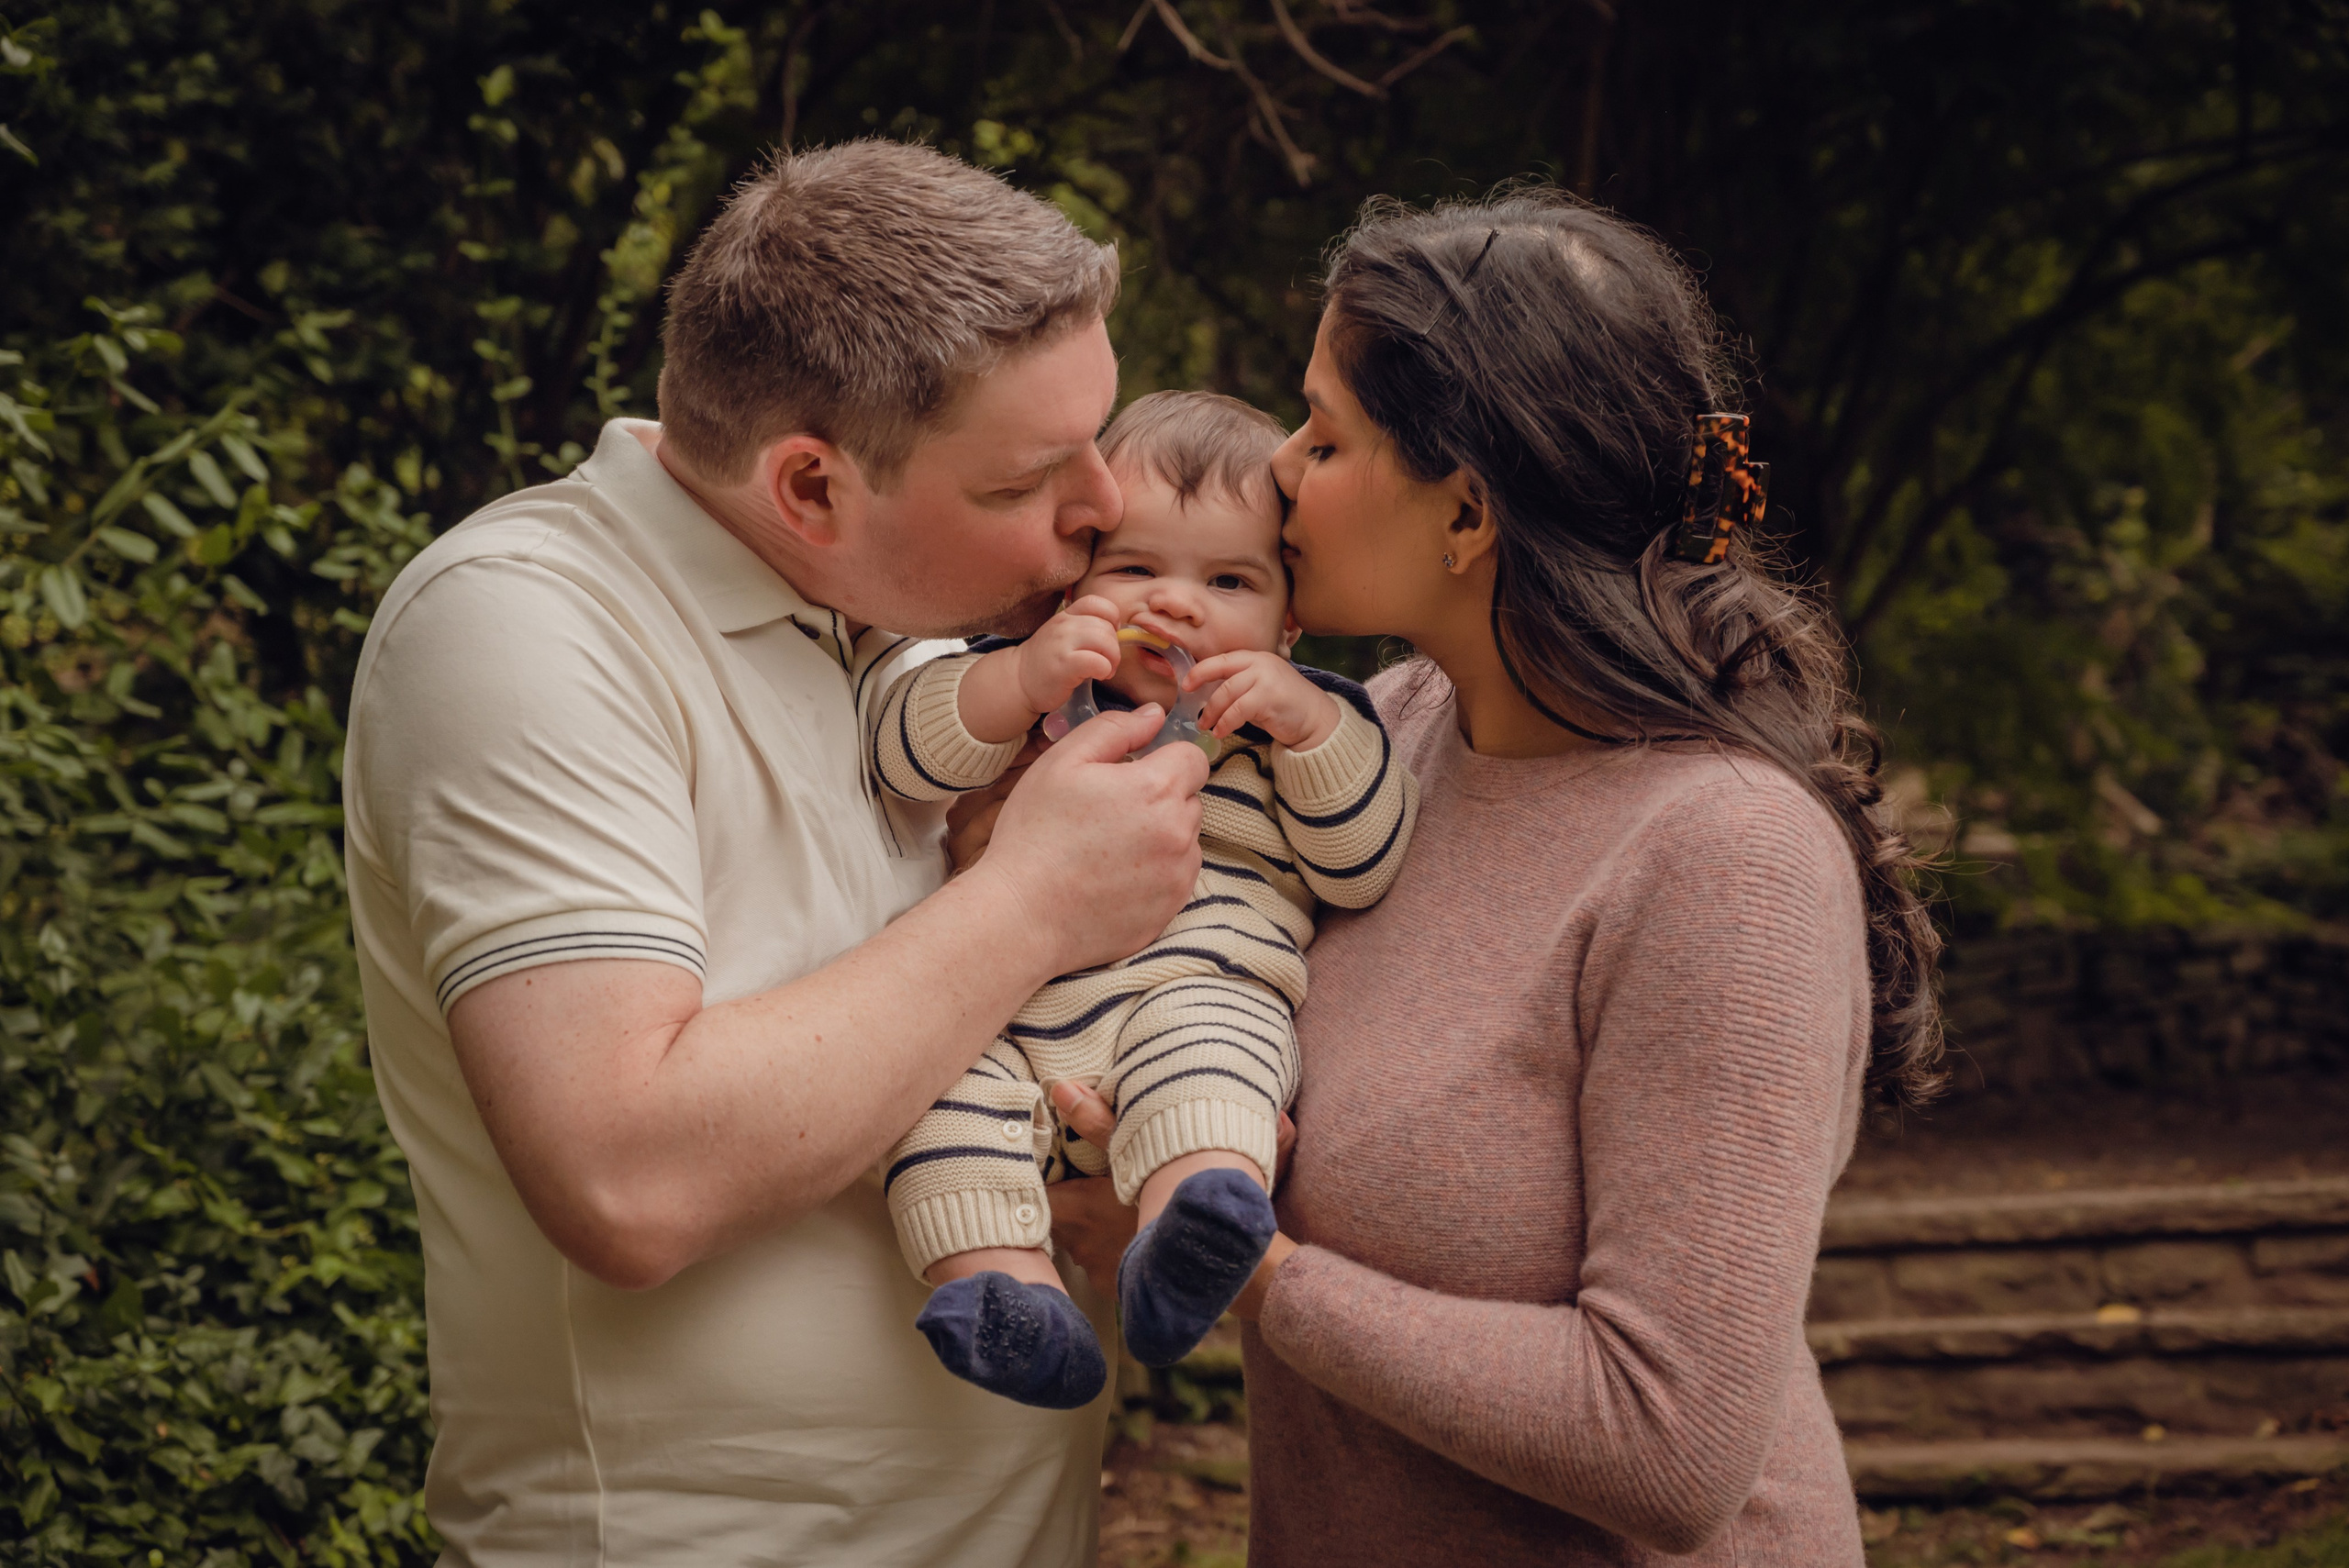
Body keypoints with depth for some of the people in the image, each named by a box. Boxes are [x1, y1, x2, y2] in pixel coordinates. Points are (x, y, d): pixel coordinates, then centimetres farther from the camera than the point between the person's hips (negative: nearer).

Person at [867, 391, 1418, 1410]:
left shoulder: (1293, 720, 17)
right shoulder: (1031, 679, 18)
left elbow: (1363, 868, 7)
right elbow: (906, 756, 4)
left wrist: (1311, 722, -6)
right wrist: (1022, 683, -12)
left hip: (1206, 990, -2)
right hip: (1007, 1018, 3)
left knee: (1203, 1042, -36)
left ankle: (1183, 1244, -56)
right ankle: (1005, 1287, -35)